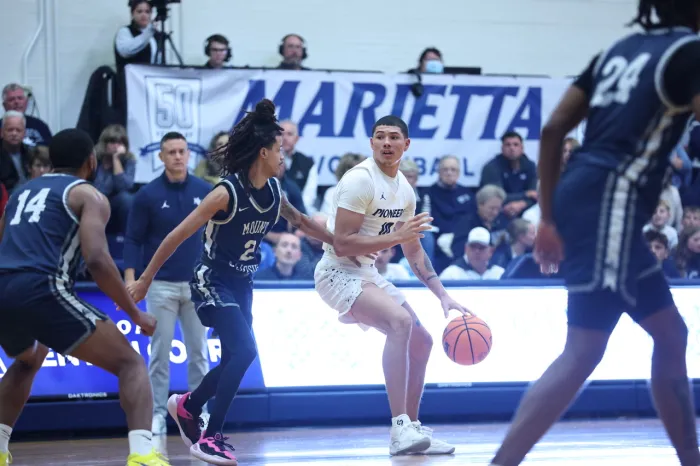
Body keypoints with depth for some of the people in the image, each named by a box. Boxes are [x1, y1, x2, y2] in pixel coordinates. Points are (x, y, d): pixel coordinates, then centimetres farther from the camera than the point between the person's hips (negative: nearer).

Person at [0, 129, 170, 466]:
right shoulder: (89, 196, 9)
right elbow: (97, 260, -6)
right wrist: (136, 314, 1)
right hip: (41, 289, -6)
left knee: (27, 362, 39)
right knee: (130, 364, 2)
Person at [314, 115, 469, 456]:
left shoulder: (404, 189, 7)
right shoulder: (360, 179, -19)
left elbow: (413, 251, 17)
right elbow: (341, 245, -24)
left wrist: (443, 297, 11)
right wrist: (396, 236, -25)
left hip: (367, 274, 9)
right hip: (338, 273, -9)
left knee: (421, 342, 10)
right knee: (400, 320, -30)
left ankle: (412, 429, 22)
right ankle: (400, 429, -32)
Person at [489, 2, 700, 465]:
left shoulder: (621, 49, 20)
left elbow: (553, 129, 16)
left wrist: (550, 219, 17)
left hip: (580, 197, 9)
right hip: (609, 204, -9)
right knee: (584, 352, -14)